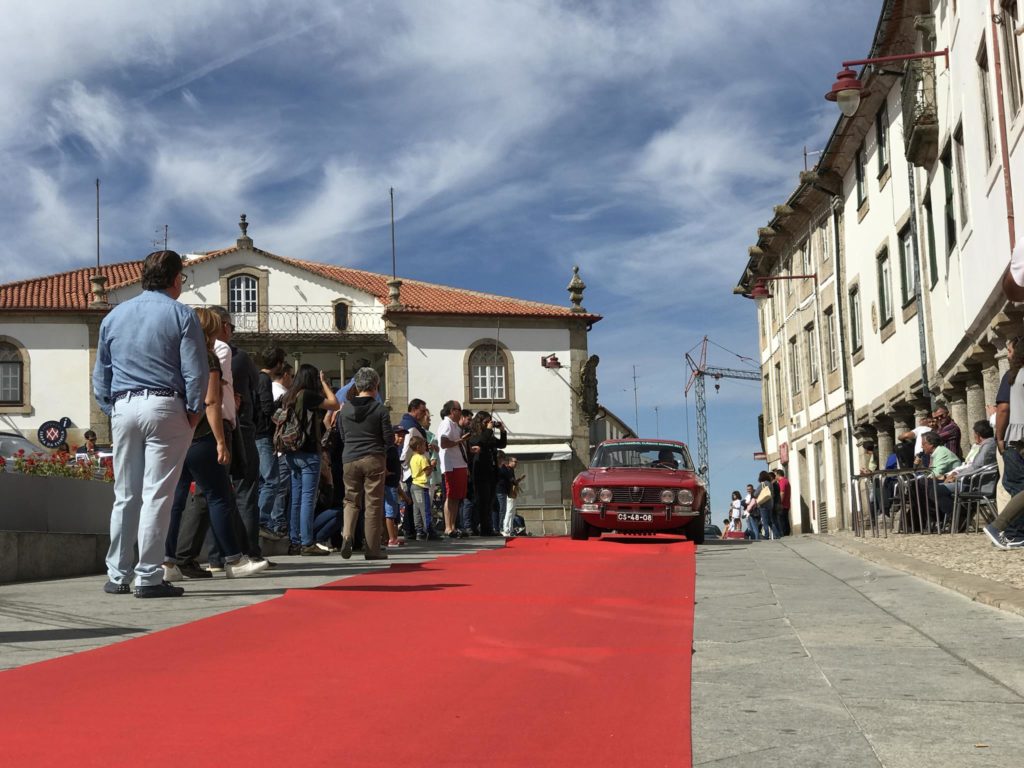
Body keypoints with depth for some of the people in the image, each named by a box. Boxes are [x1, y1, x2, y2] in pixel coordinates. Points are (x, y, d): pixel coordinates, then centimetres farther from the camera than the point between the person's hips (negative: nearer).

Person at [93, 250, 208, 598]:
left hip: (123, 408, 5)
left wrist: (111, 410, 18)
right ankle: (148, 577, -3)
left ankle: (117, 576, 13)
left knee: (124, 496, 10)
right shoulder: (181, 315, -1)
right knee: (157, 494, -4)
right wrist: (194, 411, 2)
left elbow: (100, 374, 15)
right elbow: (196, 371, -7)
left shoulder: (113, 316, 14)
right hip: (165, 407, -5)